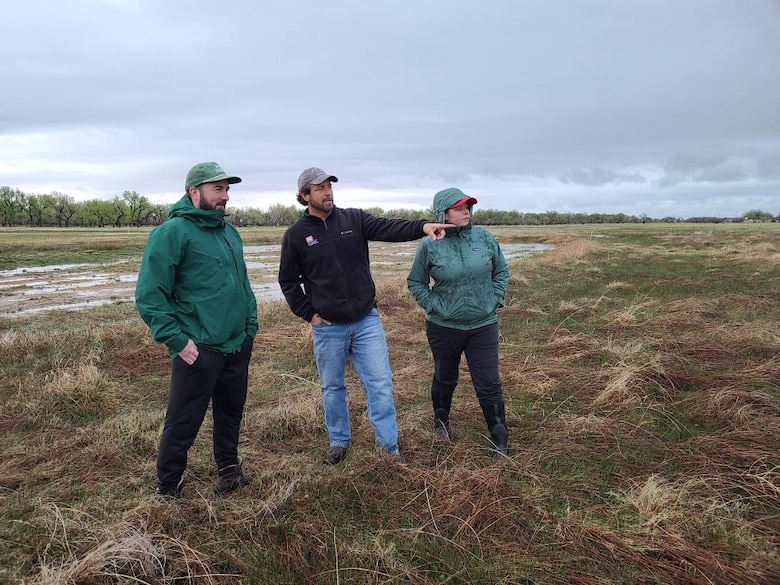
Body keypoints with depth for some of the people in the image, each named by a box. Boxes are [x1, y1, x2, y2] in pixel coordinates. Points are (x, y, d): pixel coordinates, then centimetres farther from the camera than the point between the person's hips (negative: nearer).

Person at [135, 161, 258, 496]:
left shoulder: (230, 232, 12)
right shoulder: (172, 232, -12)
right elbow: (148, 295, -16)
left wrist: (251, 324, 14)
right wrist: (177, 340, -18)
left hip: (238, 346, 7)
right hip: (198, 350, -7)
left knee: (231, 413, 20)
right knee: (183, 424, 5)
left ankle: (229, 469, 40)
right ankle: (167, 490, 25)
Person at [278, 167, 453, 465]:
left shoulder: (354, 219, 0)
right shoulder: (296, 235, -3)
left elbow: (389, 228, -15)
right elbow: (288, 281, 4)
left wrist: (422, 226, -32)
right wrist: (309, 314, -3)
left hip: (367, 321, 1)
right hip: (328, 328, 0)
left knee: (381, 384, 2)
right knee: (332, 388, 15)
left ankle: (389, 448, 13)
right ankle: (339, 442, 34)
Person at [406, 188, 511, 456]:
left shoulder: (484, 237, -3)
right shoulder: (429, 245, -10)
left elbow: (502, 271, 9)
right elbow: (415, 282, 2)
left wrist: (494, 300, 0)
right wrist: (433, 306, -8)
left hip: (483, 325, 1)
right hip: (444, 327, -1)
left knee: (489, 384, 3)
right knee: (445, 380, 18)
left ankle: (500, 441, 18)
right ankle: (441, 423, 44)